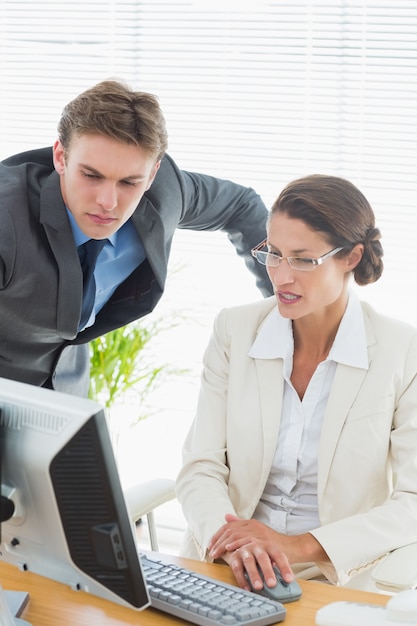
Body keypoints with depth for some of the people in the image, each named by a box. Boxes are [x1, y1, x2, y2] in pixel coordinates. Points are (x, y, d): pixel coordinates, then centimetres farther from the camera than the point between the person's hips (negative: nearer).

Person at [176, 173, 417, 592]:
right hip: (222, 573, 1)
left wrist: (299, 546, -17)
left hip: (340, 584, -1)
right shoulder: (234, 331, 4)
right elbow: (201, 468, 0)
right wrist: (231, 544, -21)